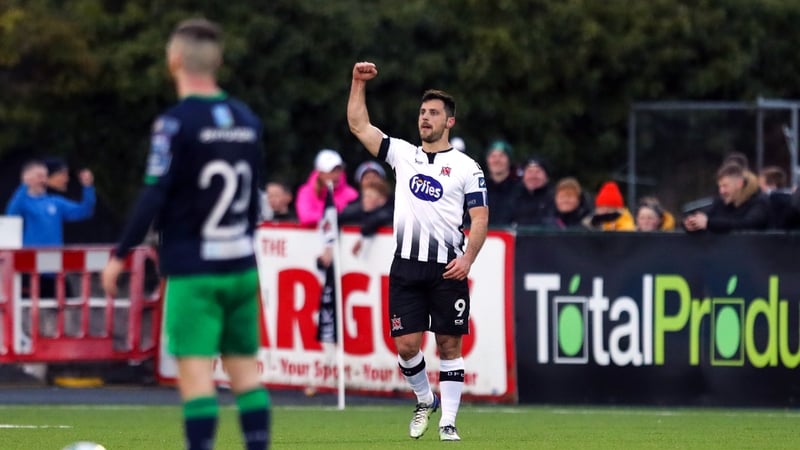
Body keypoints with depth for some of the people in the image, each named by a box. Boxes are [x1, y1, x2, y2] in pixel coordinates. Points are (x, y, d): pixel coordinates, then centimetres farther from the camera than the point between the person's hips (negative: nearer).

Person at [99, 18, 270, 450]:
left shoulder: (175, 123, -11)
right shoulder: (247, 119, 9)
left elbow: (154, 196, -14)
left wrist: (120, 256, -7)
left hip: (192, 271, -6)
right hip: (242, 267, 6)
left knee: (195, 370, -8)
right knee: (245, 368, 10)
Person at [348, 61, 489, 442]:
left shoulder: (466, 167, 2)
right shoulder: (402, 153, 11)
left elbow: (480, 218, -1)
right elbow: (358, 125, 9)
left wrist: (467, 259, -15)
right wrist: (359, 82, 1)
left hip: (448, 268, -3)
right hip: (406, 267, 3)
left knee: (449, 345, -1)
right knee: (406, 344, -3)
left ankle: (448, 422, 3)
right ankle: (424, 400, 22)